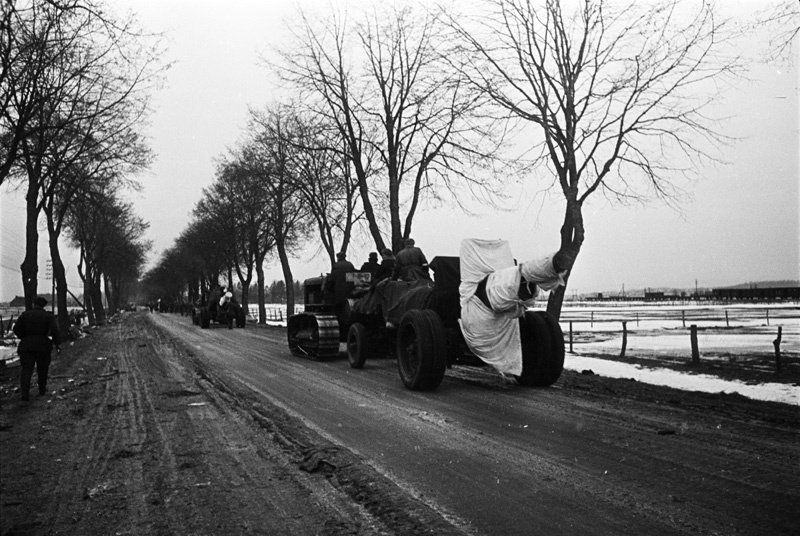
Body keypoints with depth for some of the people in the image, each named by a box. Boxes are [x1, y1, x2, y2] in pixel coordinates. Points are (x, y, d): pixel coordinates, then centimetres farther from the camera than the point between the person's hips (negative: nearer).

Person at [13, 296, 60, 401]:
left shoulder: (25, 315, 7)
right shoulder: (48, 316, 2)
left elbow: (16, 329, 2)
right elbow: (54, 329, -11)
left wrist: (25, 338, 19)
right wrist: (57, 343, -6)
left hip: (26, 345, 1)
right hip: (43, 345, 0)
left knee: (26, 369, -3)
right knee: (42, 369, 15)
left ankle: (25, 393, -16)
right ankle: (42, 389, 27)